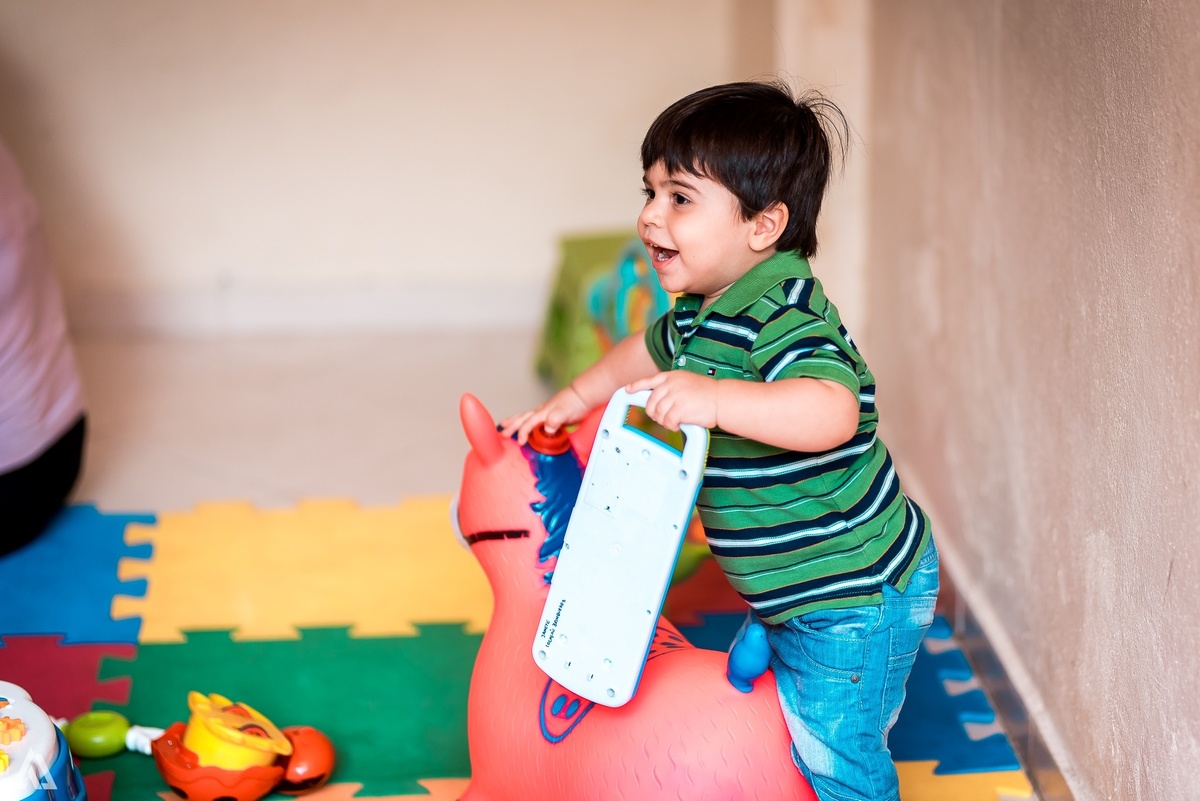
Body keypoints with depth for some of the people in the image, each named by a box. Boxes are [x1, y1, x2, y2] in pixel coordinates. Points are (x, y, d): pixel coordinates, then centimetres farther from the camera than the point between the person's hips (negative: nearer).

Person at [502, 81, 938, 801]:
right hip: (801, 594, 10)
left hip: (853, 602, -10)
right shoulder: (704, 314, 4)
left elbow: (832, 412, -47)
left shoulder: (782, 320, -29)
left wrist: (715, 399, -52)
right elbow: (651, 352, 26)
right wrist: (573, 401, 28)